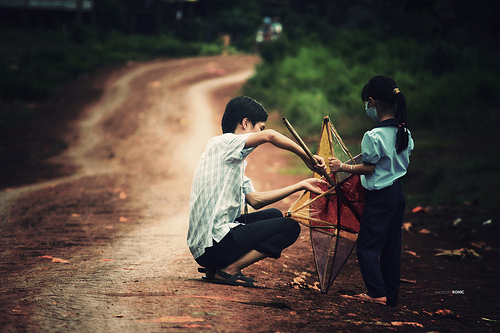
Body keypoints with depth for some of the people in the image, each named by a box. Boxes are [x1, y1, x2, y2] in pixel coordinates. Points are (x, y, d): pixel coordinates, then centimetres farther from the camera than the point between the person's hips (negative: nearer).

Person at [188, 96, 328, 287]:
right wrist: (307, 158, -13)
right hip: (214, 244, -10)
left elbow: (255, 200, 19)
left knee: (273, 214, 26)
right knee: (290, 227, -5)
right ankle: (228, 270, -8)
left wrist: (300, 186, 17)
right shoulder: (220, 144, -7)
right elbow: (269, 136, -23)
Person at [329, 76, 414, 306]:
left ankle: (378, 293, -6)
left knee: (367, 247, -1)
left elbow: (369, 168, -15)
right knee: (391, 247, 12)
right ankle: (391, 296, 16)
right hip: (398, 194, 8)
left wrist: (342, 167, -8)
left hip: (379, 197, -8)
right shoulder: (404, 132, 4)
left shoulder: (374, 136, -19)